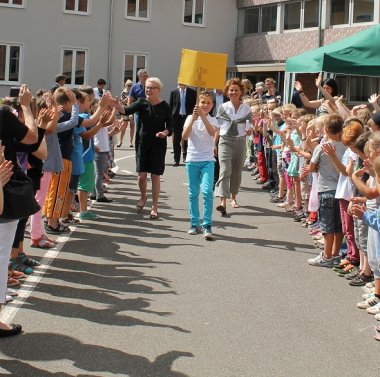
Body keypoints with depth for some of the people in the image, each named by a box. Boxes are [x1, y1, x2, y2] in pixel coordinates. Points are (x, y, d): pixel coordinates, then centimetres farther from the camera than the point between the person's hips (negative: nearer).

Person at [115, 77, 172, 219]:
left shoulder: (164, 106, -4)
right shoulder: (142, 103, -2)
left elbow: (170, 127, -1)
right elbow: (126, 111, -18)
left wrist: (165, 133, -23)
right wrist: (116, 104, -37)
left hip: (158, 145, -1)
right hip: (142, 143, 1)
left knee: (155, 176, 1)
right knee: (142, 175, 1)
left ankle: (154, 207, 13)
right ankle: (143, 197, 32)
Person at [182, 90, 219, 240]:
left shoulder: (212, 120, 4)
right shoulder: (190, 118, 4)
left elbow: (212, 132, -20)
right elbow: (184, 136, -12)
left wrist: (202, 116, -28)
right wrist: (194, 118, -20)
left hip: (207, 161, -1)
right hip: (192, 160, 1)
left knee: (207, 191, -14)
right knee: (193, 193, 7)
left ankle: (207, 226, -11)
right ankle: (194, 223, 17)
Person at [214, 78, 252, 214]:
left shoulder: (246, 108, 3)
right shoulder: (223, 107, 1)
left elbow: (250, 124, 7)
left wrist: (249, 129, -17)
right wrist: (214, 144, 3)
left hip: (240, 141, 2)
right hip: (225, 141, -2)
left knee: (237, 171, 11)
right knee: (225, 170, -16)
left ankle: (233, 198, 31)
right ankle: (223, 202, -25)